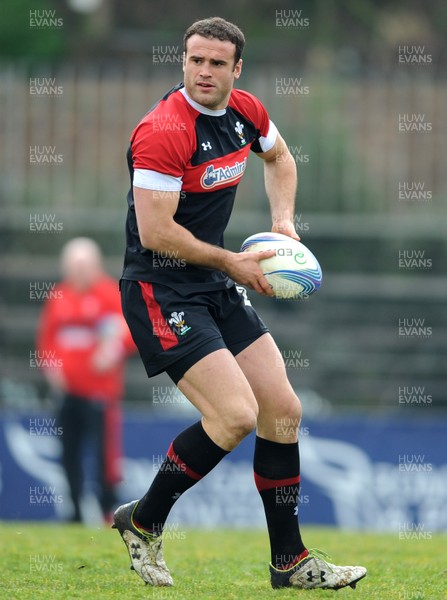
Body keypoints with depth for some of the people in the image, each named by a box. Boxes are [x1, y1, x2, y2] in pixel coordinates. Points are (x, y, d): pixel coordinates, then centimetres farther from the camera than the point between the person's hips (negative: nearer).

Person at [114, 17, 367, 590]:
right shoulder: (163, 130, -23)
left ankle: (290, 561, 16)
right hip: (161, 290, -8)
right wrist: (231, 262, -15)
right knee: (236, 415, -19)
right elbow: (155, 231, -24)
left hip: (216, 286, 8)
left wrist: (283, 220, 10)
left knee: (282, 410, 5)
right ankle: (142, 522, 1)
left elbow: (278, 156, 26)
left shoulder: (245, 112, 3)